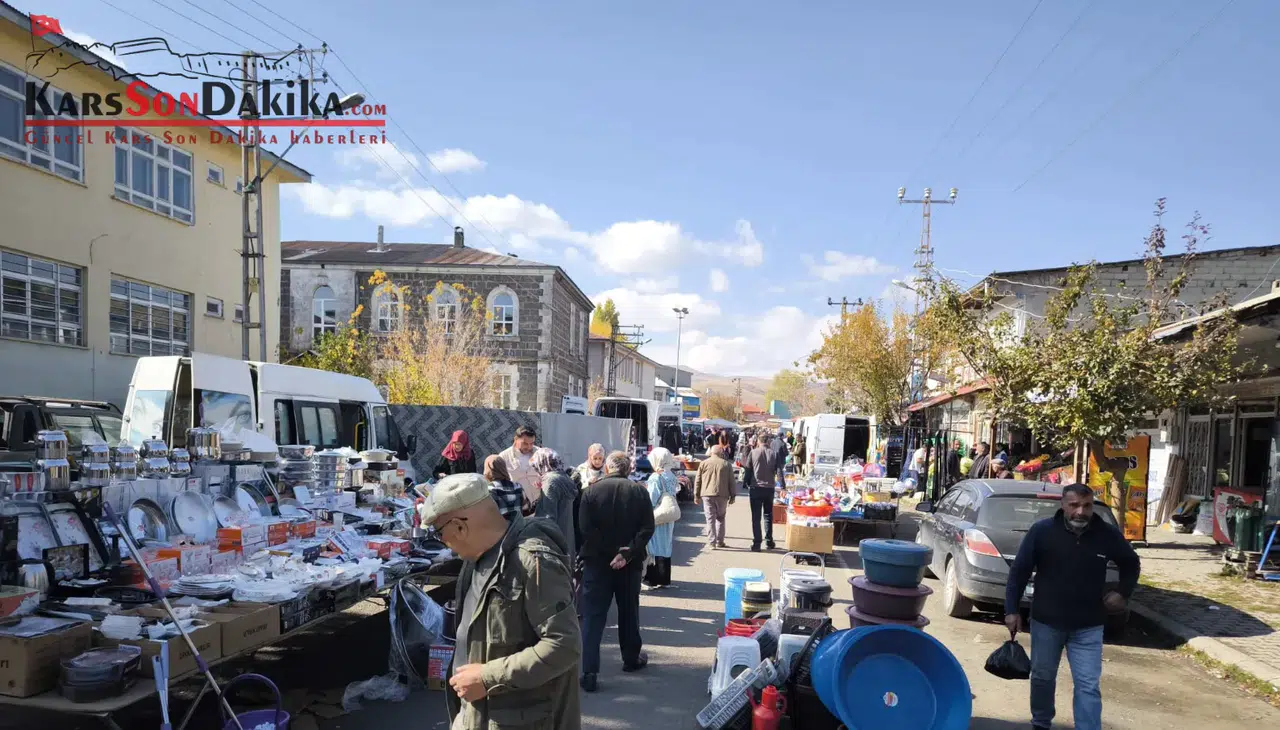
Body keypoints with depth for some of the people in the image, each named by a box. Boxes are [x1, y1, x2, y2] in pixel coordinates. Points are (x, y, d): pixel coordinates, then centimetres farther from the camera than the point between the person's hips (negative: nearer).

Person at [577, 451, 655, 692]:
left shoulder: (591, 492, -5)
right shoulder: (640, 492, -2)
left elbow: (585, 528, -12)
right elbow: (647, 528, -11)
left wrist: (608, 552, -8)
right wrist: (627, 553, -14)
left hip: (597, 562, -1)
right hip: (629, 564, 2)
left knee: (592, 616, 1)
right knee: (629, 611, 18)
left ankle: (589, 671, -7)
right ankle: (631, 659, 32)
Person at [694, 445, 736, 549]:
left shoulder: (704, 463, 4)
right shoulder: (727, 465, 4)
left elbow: (697, 480, 5)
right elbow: (731, 482, 5)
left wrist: (696, 495, 11)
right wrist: (732, 496, 11)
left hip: (707, 494, 0)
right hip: (722, 495, 1)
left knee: (710, 519, 1)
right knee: (720, 518, 14)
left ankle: (711, 542, -4)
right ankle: (719, 541, 15)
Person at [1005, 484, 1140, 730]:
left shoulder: (1108, 534, -7)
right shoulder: (1041, 531, -13)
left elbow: (1131, 564, 14)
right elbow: (1019, 571, -6)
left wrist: (1123, 593, 4)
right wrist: (1012, 610, -8)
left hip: (1088, 626, 0)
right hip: (1046, 621, 0)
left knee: (1088, 686, 0)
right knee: (1042, 678, 16)